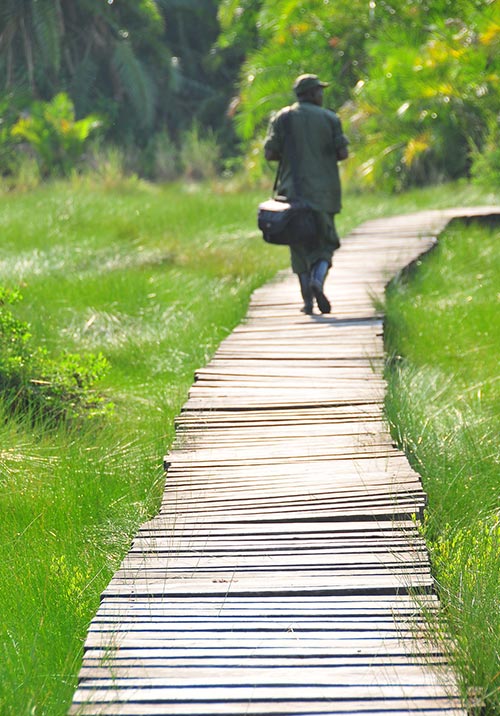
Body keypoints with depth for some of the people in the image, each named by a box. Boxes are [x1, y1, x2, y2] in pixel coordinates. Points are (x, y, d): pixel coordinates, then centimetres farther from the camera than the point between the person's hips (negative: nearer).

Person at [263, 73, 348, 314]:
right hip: (323, 191, -1)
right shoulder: (330, 118, 2)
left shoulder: (281, 118, 3)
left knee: (300, 246, 8)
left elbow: (270, 153, -4)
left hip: (293, 189, 1)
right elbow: (342, 153, -3)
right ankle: (318, 281, -21)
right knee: (325, 242, 7)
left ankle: (308, 299, 5)